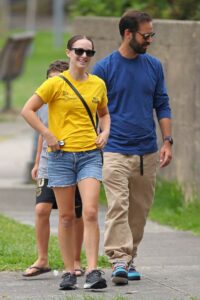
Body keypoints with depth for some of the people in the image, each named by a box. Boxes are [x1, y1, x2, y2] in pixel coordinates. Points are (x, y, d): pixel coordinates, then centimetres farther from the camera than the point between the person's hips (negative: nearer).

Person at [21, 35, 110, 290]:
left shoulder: (98, 84, 8)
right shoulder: (56, 83, -4)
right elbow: (27, 110, -4)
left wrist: (105, 132, 7)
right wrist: (48, 136, -10)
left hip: (90, 154, 2)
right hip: (61, 155, -2)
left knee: (90, 212, -12)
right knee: (66, 216, 4)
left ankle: (92, 271, -13)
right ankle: (69, 272, 12)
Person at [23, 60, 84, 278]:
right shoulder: (44, 104, 7)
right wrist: (37, 163, 21)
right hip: (48, 167, 3)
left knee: (74, 216, 6)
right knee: (41, 209, -12)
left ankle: (75, 261, 18)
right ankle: (42, 259, -5)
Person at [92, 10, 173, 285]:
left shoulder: (154, 66, 9)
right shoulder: (105, 68, -2)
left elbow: (162, 105, 14)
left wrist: (167, 141, 4)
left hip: (147, 153, 4)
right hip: (115, 152, -4)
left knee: (139, 211, 7)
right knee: (118, 206, -15)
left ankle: (130, 259, 18)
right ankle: (119, 260, -20)